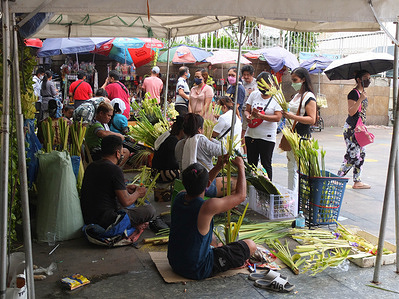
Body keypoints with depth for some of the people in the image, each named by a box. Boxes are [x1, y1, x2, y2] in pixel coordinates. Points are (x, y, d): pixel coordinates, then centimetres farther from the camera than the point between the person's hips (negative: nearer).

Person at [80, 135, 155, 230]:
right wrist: (137, 193, 5)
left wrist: (125, 188, 23)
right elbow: (126, 202, -16)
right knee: (150, 210, -2)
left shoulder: (91, 166, 7)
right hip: (105, 222, -8)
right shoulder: (114, 170, -18)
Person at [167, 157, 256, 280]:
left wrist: (218, 167, 13)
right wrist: (241, 167, -1)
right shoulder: (208, 207, -31)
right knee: (251, 245, 5)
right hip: (197, 271, -7)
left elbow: (197, 187, 15)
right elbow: (241, 196, -14)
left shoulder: (179, 197, -11)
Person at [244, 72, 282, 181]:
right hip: (251, 134, 4)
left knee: (266, 165, 3)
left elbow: (277, 118, -13)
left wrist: (260, 116, -24)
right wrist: (248, 116, -13)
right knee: (251, 163, 11)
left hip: (267, 137, -4)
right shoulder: (254, 94, 8)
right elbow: (247, 110, 11)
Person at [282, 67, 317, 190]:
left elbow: (311, 119, -18)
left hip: (302, 136, -9)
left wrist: (292, 116, -25)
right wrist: (286, 113, 9)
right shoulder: (297, 96, 17)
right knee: (291, 166, 13)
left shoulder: (309, 97, -10)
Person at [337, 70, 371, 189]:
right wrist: (360, 99, -28)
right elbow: (351, 112, -20)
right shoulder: (353, 93, -13)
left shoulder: (363, 93, 15)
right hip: (351, 129, -9)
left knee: (361, 154, 9)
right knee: (352, 155, -10)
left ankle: (357, 181, 16)